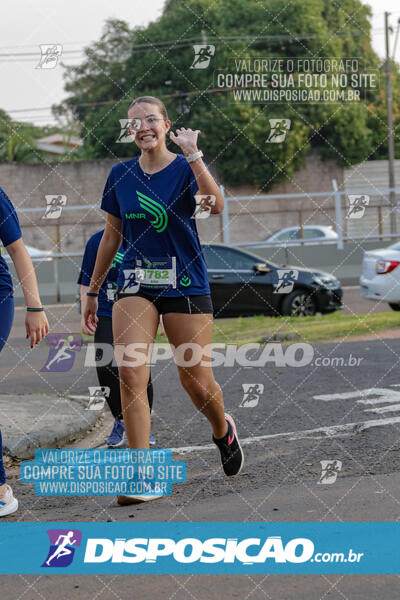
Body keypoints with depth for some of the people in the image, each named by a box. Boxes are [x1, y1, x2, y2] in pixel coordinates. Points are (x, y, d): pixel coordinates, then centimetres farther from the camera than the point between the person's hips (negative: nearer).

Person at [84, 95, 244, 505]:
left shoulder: (186, 168, -3)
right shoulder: (121, 175, 6)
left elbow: (216, 205, -24)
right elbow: (111, 237, 16)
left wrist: (192, 154, -29)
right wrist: (92, 290, 19)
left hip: (185, 285, -2)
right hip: (135, 286, 2)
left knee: (197, 382, 1)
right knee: (130, 373, -15)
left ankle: (222, 429, 37)